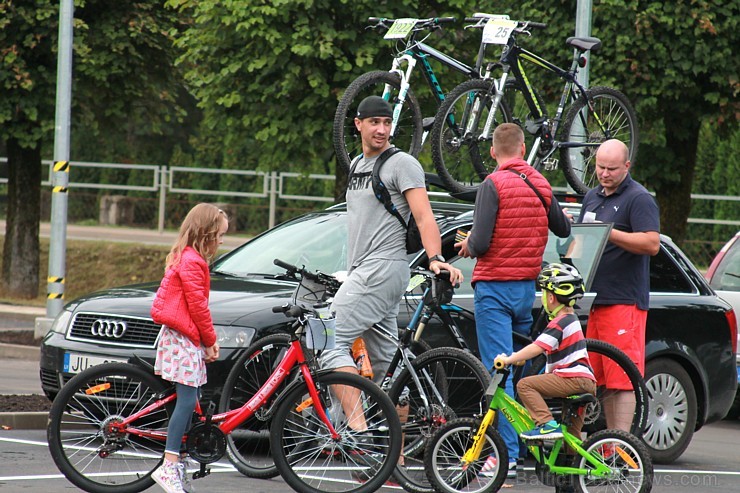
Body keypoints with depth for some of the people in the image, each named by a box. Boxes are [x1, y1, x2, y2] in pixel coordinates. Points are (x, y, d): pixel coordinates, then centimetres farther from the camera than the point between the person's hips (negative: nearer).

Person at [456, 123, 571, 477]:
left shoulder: (494, 185, -13)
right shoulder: (540, 185, 6)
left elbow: (480, 243, -19)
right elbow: (563, 229, 21)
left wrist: (467, 245, 4)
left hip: (494, 288, -6)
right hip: (528, 287, 6)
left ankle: (507, 455, -11)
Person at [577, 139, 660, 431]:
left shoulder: (638, 199, -7)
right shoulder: (592, 198, 20)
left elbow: (652, 243, -17)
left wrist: (609, 233, -22)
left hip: (625, 300, -8)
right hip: (595, 298, 8)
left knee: (623, 378, -9)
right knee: (601, 377, 9)